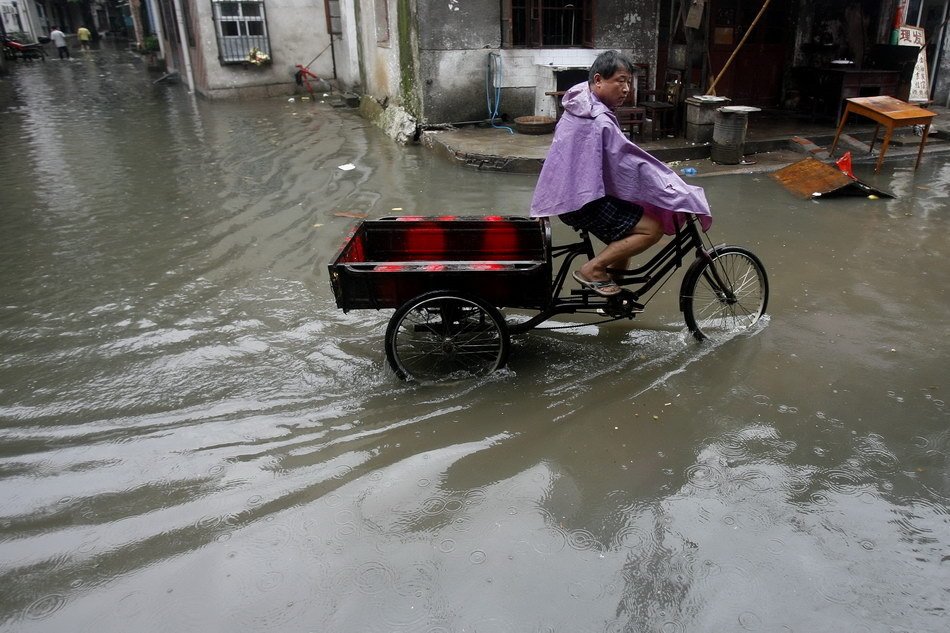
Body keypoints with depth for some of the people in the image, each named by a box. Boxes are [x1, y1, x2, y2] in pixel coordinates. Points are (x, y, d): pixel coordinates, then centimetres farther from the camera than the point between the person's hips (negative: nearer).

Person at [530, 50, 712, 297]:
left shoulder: (580, 107, 8)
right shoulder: (599, 121, -24)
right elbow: (635, 164, -25)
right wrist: (684, 196, -20)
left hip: (570, 191, 10)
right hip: (581, 202, -10)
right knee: (652, 228, -12)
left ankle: (615, 281, 26)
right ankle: (592, 269, -7)